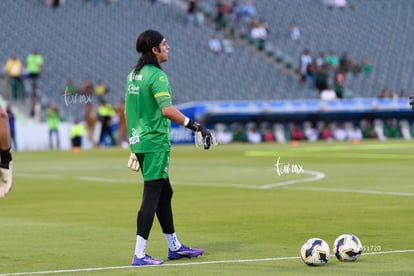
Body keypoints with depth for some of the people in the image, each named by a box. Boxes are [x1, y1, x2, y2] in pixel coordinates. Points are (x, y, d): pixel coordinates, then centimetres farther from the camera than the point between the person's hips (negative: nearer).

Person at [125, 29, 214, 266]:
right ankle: (140, 255, -7)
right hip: (155, 143, -10)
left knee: (164, 193, 18)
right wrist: (196, 126, -29)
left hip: (139, 141, 10)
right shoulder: (157, 76, -15)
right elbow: (167, 109, -28)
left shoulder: (133, 75, 13)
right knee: (152, 197, -6)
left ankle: (175, 247, 26)